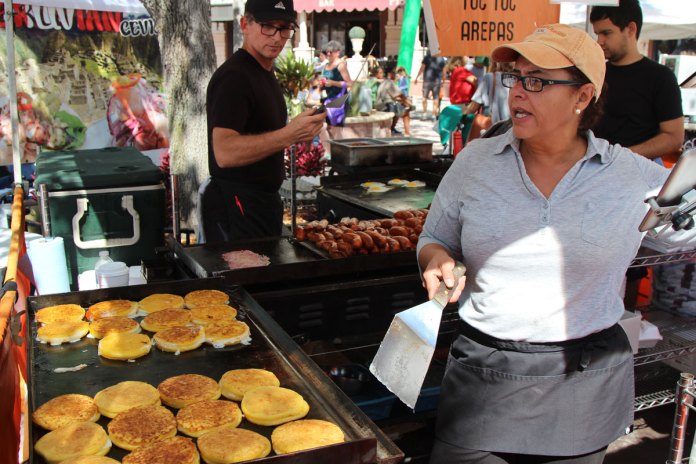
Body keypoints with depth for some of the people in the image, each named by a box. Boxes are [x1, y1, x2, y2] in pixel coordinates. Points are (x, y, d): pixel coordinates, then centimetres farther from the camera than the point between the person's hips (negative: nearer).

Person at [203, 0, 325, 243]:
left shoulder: (265, 72, 15)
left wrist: (300, 129, 13)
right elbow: (224, 153, -31)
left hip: (264, 201, 10)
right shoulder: (234, 76, -18)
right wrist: (288, 135, -35)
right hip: (237, 206, -10)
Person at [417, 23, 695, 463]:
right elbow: (433, 241, 9)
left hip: (587, 381, 0)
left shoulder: (636, 176, -3)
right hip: (483, 374, 0)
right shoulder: (474, 162, -1)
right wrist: (438, 260, -11)